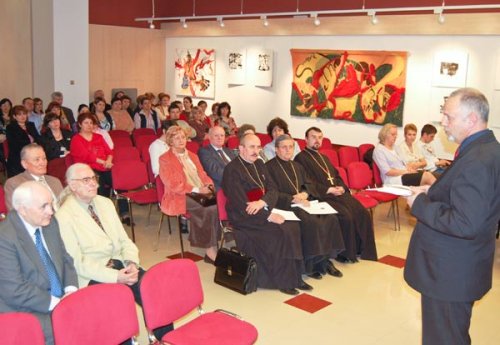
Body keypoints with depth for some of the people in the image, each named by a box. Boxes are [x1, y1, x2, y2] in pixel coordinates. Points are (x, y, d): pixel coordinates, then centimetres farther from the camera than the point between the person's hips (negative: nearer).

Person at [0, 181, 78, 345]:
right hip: (26, 311, -7)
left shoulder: (50, 223, 4)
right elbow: (14, 290, -20)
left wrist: (71, 289, -5)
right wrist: (55, 303, -20)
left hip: (62, 300, 7)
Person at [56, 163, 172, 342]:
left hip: (120, 264, 6)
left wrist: (132, 263, -9)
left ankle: (165, 339, -6)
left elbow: (125, 240, 11)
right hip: (93, 275, -5)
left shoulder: (105, 203, 11)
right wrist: (114, 276, -22)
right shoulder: (64, 217, -9)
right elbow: (77, 263, -14)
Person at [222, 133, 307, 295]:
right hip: (244, 217, -7)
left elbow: (273, 189, 6)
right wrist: (269, 216, -21)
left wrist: (262, 202, -16)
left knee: (294, 226, -16)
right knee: (280, 232, -25)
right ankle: (283, 281, -11)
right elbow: (241, 206, -18)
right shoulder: (232, 170, -12)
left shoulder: (259, 164, 12)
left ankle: (295, 276, -10)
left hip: (263, 211, 7)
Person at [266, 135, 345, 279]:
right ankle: (312, 263, -17)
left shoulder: (297, 166, 24)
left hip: (304, 201, 7)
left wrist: (304, 194, -8)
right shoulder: (270, 167, 1)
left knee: (330, 218, -17)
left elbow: (309, 184, 16)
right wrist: (294, 199, -19)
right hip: (286, 205, -7)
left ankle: (325, 259, -8)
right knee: (311, 222, -31)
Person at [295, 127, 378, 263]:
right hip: (322, 196, -8)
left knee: (363, 214, -9)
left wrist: (341, 187, 0)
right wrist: (328, 190, -15)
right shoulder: (301, 158, -1)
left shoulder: (324, 158, 27)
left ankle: (361, 248, 3)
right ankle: (345, 253, -12)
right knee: (345, 216, -28)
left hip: (339, 193, 8)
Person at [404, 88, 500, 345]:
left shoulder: (476, 161, -26)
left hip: (450, 274, -10)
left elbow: (465, 224, -30)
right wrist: (432, 193, 4)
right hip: (458, 268, 10)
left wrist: (420, 204, -19)